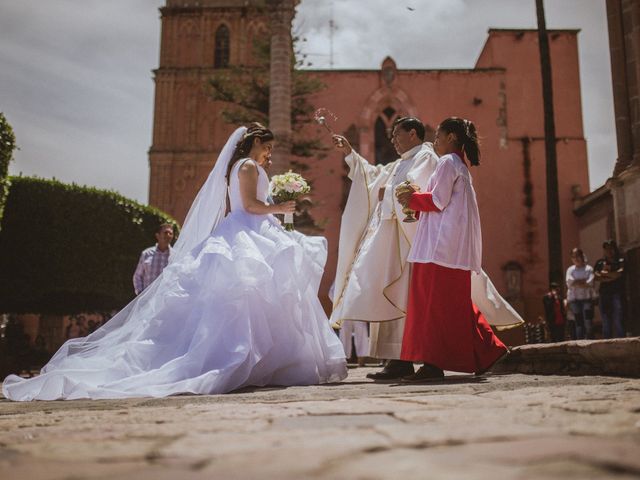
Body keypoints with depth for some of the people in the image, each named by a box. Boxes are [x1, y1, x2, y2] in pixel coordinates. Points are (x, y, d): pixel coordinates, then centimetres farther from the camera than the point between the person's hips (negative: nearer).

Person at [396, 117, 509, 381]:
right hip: (456, 247, 10)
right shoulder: (461, 166, 23)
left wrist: (412, 197, -2)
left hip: (442, 244, -10)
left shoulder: (447, 162, -7)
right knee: (454, 303, 13)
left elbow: (439, 201, -15)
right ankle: (486, 352, 16)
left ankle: (433, 363, -9)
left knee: (434, 302, -9)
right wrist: (417, 197, 16)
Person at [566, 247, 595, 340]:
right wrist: (584, 281, -7)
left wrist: (577, 282, -8)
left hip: (587, 298, -2)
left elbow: (590, 283, -10)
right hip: (574, 298, 2)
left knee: (588, 322, -9)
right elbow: (569, 282, -5)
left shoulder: (589, 268, 4)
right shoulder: (570, 270, 10)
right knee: (579, 322, 5)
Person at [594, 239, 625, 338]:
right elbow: (596, 277, 2)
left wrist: (604, 273, 3)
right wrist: (610, 277, -8)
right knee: (606, 322, 3)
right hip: (604, 294, 3)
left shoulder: (621, 261, 7)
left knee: (618, 321, -10)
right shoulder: (600, 262, 15)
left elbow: (619, 273, -9)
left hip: (617, 294, -3)